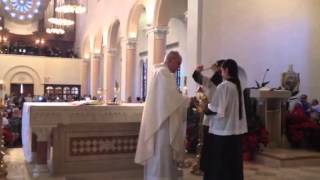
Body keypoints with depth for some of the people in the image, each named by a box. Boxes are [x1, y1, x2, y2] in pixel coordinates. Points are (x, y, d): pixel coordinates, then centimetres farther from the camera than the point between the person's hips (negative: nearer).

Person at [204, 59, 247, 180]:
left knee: (218, 165, 3)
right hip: (236, 129, 8)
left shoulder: (223, 86, -15)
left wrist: (204, 110, 1)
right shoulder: (238, 86, 10)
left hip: (222, 130, -8)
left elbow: (216, 109, -18)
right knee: (233, 163, 14)